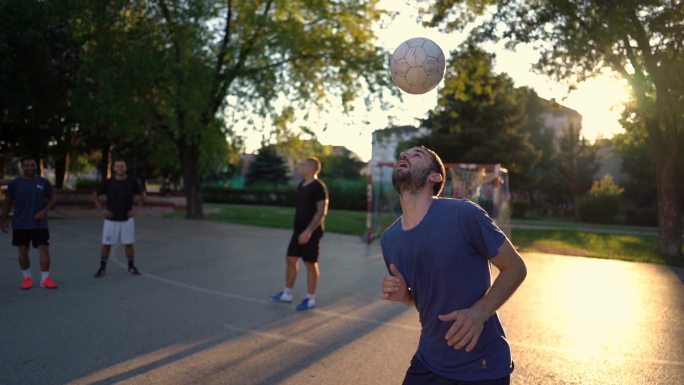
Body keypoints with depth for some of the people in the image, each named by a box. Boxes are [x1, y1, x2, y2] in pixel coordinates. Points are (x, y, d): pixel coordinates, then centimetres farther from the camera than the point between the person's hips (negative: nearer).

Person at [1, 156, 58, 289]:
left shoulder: (43, 182, 0)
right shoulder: (15, 183, -1)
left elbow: (51, 200, 6)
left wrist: (44, 211, -11)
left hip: (39, 224, 0)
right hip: (20, 225, 0)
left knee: (44, 250, -5)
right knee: (23, 252, 7)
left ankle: (45, 278, 3)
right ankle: (27, 278, 22)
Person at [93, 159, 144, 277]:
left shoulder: (132, 181, -4)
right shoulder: (108, 182, -6)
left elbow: (142, 195, 9)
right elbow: (95, 195, 5)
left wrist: (137, 208, 0)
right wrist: (101, 209, -4)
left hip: (127, 219, 0)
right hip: (111, 219, 0)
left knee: (129, 244, 4)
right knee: (106, 244, 3)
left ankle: (131, 267, 19)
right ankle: (102, 268, 17)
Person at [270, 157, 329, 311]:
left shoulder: (319, 187, -15)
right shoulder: (301, 185, 11)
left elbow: (321, 212, -20)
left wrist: (309, 231, -24)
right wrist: (298, 229, 19)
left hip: (311, 232, -8)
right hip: (298, 230, 8)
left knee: (311, 264, 2)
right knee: (291, 259, 12)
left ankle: (310, 299, 14)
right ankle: (287, 293, 26)